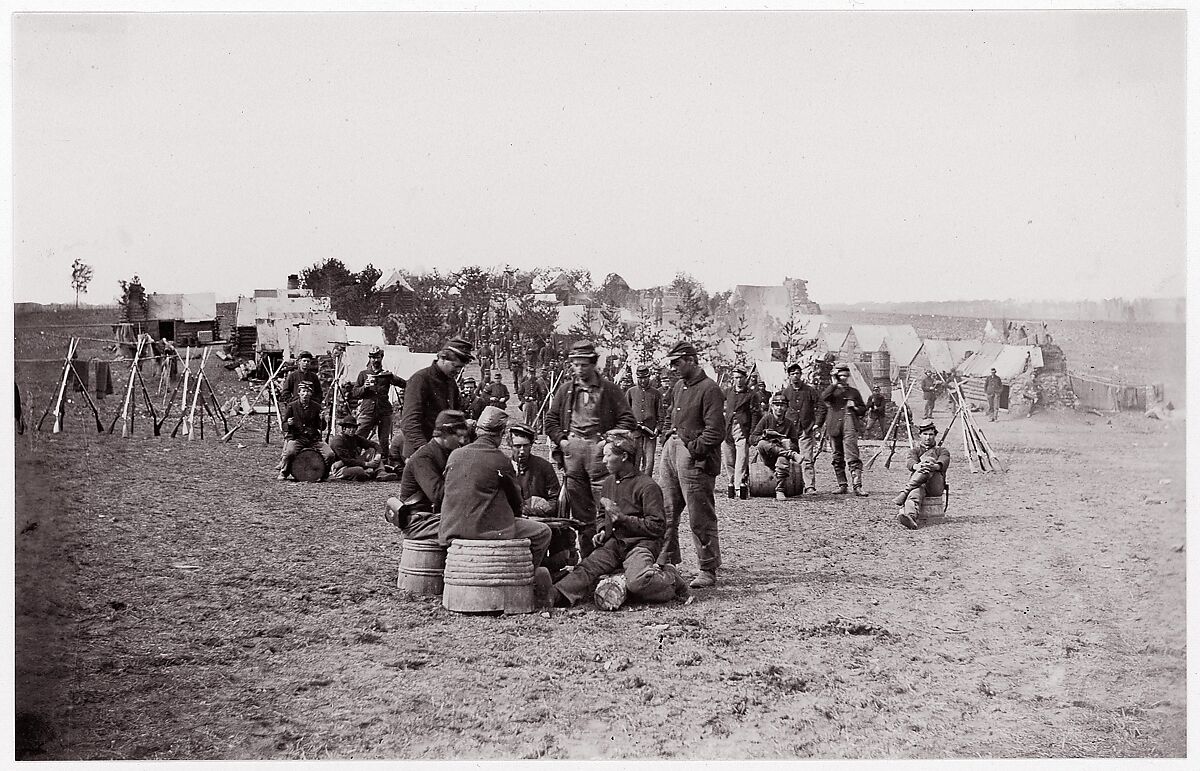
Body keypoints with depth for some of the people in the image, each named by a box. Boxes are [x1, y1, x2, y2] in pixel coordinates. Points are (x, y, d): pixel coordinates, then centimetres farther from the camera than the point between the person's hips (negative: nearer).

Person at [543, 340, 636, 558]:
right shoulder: (565, 389, 14)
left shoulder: (609, 389, 4)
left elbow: (627, 420, 2)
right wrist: (561, 440, 5)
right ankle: (586, 555, 12)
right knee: (579, 507, 6)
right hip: (572, 448, 4)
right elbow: (551, 419, 20)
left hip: (598, 447, -4)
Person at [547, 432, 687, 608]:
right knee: (588, 567, -21)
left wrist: (622, 518, -16)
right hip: (614, 543, 7)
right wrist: (604, 531, 13)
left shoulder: (647, 486, -9)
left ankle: (670, 579, -4)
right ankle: (554, 596, -40)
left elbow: (658, 527, -13)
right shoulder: (609, 482, 17)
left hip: (641, 543, -7)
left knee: (637, 583, -33)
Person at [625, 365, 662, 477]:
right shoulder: (631, 392, 10)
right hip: (635, 430, 0)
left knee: (649, 460, -3)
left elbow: (660, 413, 12)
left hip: (650, 431, 0)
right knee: (635, 458, -1)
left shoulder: (656, 393, 9)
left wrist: (658, 428, 0)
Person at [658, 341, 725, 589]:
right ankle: (665, 562, 22)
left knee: (700, 518, -4)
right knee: (665, 512, 11)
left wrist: (694, 450, -18)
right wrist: (668, 438, 13)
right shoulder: (678, 386, 15)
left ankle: (708, 572, 4)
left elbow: (715, 431, -18)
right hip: (672, 449, 9)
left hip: (695, 457, -9)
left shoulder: (709, 389, -13)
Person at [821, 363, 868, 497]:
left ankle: (857, 486, -20)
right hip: (834, 428, 2)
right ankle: (841, 485, 15)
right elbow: (824, 398, -11)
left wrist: (854, 407, 2)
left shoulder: (854, 391, 16)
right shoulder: (832, 390, 13)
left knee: (853, 457, -14)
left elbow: (863, 409, 23)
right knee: (837, 458, 7)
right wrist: (834, 384, -11)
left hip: (849, 427, -2)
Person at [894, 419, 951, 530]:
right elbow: (910, 463, -1)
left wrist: (934, 466, -32)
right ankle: (910, 517, -70)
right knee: (915, 492, -38)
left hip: (936, 486, -1)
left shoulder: (942, 451, 23)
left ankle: (904, 493, -37)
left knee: (929, 457, -27)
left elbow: (943, 463, -4)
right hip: (918, 484, 1)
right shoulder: (914, 451, 25)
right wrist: (917, 466, -29)